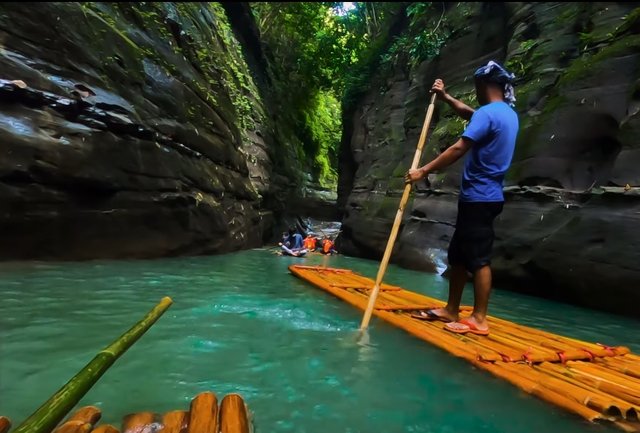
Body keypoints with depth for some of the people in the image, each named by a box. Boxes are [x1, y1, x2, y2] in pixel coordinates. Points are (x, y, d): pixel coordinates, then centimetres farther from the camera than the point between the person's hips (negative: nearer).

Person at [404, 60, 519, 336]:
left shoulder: (487, 113, -13)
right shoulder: (508, 113, 19)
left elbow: (459, 149, -21)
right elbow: (468, 114, 34)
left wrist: (424, 171, -16)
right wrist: (445, 97, 27)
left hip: (479, 197, -10)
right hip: (484, 195, 10)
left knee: (478, 258, -4)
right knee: (458, 254, 13)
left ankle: (479, 319, 7)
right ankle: (451, 310, 21)